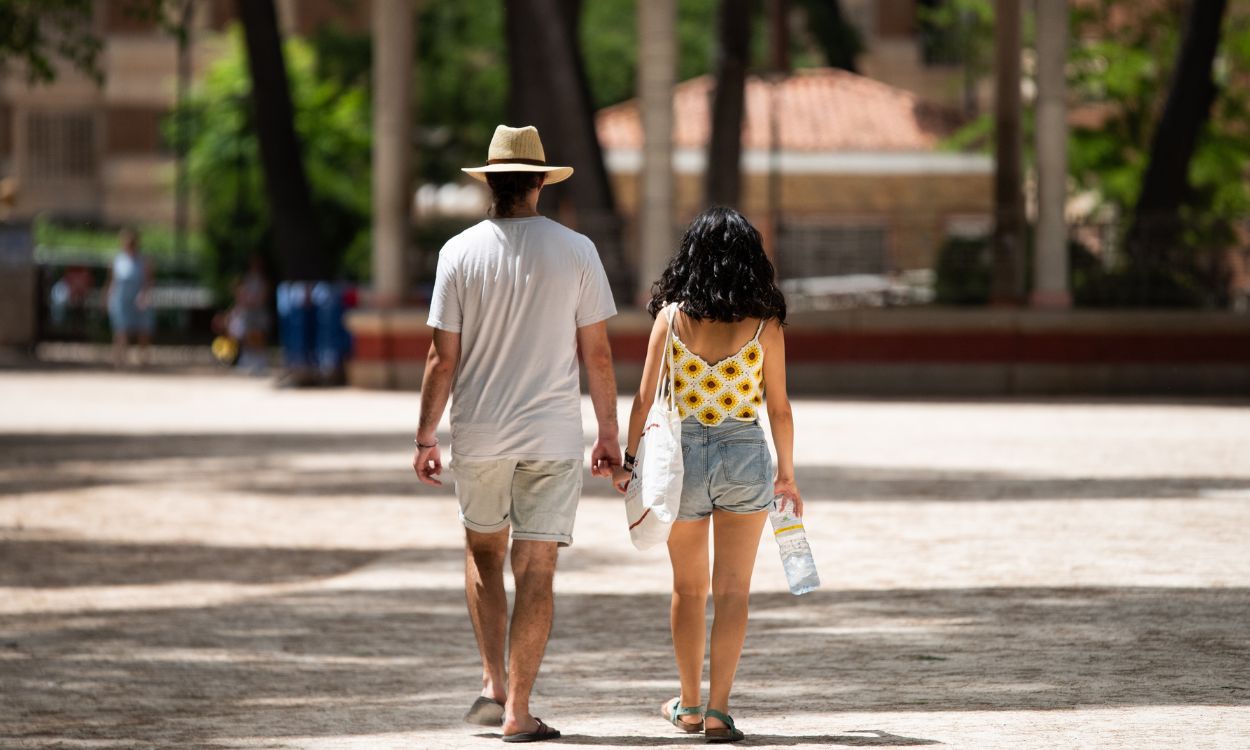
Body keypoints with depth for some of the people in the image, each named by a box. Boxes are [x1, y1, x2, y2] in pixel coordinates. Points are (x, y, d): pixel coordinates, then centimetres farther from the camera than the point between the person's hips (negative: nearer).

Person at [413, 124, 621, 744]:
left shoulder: (460, 252, -4)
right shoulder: (576, 251, -3)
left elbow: (442, 360, -5)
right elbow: (597, 354, -1)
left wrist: (425, 438, 4)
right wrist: (609, 432, 9)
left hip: (478, 436, 1)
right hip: (553, 436, -1)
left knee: (483, 552, 20)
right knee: (535, 569, 1)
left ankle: (495, 685, 12)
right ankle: (517, 710, -2)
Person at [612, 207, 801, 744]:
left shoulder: (671, 316, -5)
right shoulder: (764, 323, -5)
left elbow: (645, 398, -3)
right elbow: (778, 407, -1)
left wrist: (628, 459, 7)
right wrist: (786, 475, 10)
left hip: (682, 456, 1)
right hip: (745, 457, -1)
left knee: (688, 589, 17)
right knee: (733, 592, 3)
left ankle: (689, 704, 27)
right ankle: (718, 710, -4)